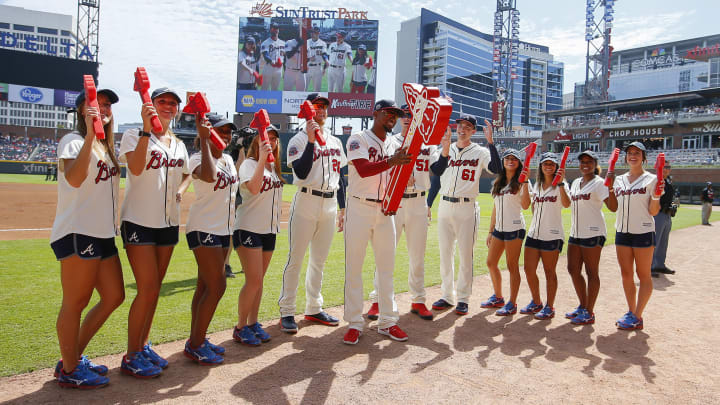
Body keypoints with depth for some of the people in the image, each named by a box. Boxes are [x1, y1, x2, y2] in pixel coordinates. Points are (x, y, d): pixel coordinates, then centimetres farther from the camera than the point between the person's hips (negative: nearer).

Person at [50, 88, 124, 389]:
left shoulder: (107, 147, 19)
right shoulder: (73, 141, -6)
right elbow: (74, 178, -27)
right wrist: (90, 134, -29)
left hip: (103, 234, 9)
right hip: (77, 233, -9)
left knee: (114, 297, 12)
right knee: (76, 303, -1)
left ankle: (74, 356, 26)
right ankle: (68, 371, 15)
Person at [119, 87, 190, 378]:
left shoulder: (179, 145, 14)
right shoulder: (134, 135, -4)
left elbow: (186, 178, 17)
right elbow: (136, 168, -22)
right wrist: (146, 129, -27)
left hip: (169, 223, 6)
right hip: (139, 221, -6)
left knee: (154, 289, 11)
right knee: (148, 289, -9)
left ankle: (143, 346, 25)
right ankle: (131, 356, 7)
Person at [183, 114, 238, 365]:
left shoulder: (229, 160, 13)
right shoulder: (197, 158, -10)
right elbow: (209, 175, -34)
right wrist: (204, 139, -29)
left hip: (223, 230, 8)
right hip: (203, 229, -8)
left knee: (206, 287, 12)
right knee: (216, 287, -10)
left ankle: (197, 340, 22)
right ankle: (195, 346, 3)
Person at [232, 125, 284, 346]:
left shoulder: (274, 166, 15)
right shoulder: (249, 164, -8)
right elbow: (254, 188, -27)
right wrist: (262, 159, -29)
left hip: (269, 229, 7)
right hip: (248, 228, -7)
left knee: (259, 280, 12)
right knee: (254, 281, -9)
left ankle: (253, 323, 23)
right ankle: (240, 327, 6)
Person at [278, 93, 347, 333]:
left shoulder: (335, 142, 16)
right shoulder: (299, 140, -3)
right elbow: (301, 173, -19)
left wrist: (343, 207, 14)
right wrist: (311, 140, -22)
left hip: (330, 205, 6)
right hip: (306, 203, -6)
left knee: (319, 260, 12)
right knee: (295, 259, -3)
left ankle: (313, 309, 24)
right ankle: (287, 312, 8)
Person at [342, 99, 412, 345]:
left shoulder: (392, 144, 15)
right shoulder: (358, 139, -3)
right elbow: (363, 169, -20)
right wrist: (391, 161, -30)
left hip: (385, 210, 5)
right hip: (360, 208, -5)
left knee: (387, 267, 7)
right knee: (354, 267, -1)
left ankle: (387, 321, 17)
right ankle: (354, 323, 9)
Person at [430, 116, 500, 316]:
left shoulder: (480, 152, 1)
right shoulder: (445, 150, 12)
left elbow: (496, 169, -17)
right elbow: (436, 173, 3)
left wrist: (490, 141, -21)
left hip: (467, 208, -3)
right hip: (445, 206, 4)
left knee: (465, 254, 0)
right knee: (445, 253, 8)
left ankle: (463, 299, 12)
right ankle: (448, 296, 20)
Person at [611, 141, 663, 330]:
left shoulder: (651, 179, -3)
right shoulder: (619, 180, 11)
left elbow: (653, 211, -6)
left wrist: (656, 197, -24)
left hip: (643, 232, -5)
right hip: (622, 231, 5)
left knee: (643, 276, 3)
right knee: (626, 274, 10)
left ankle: (637, 317, 8)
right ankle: (631, 312, 22)